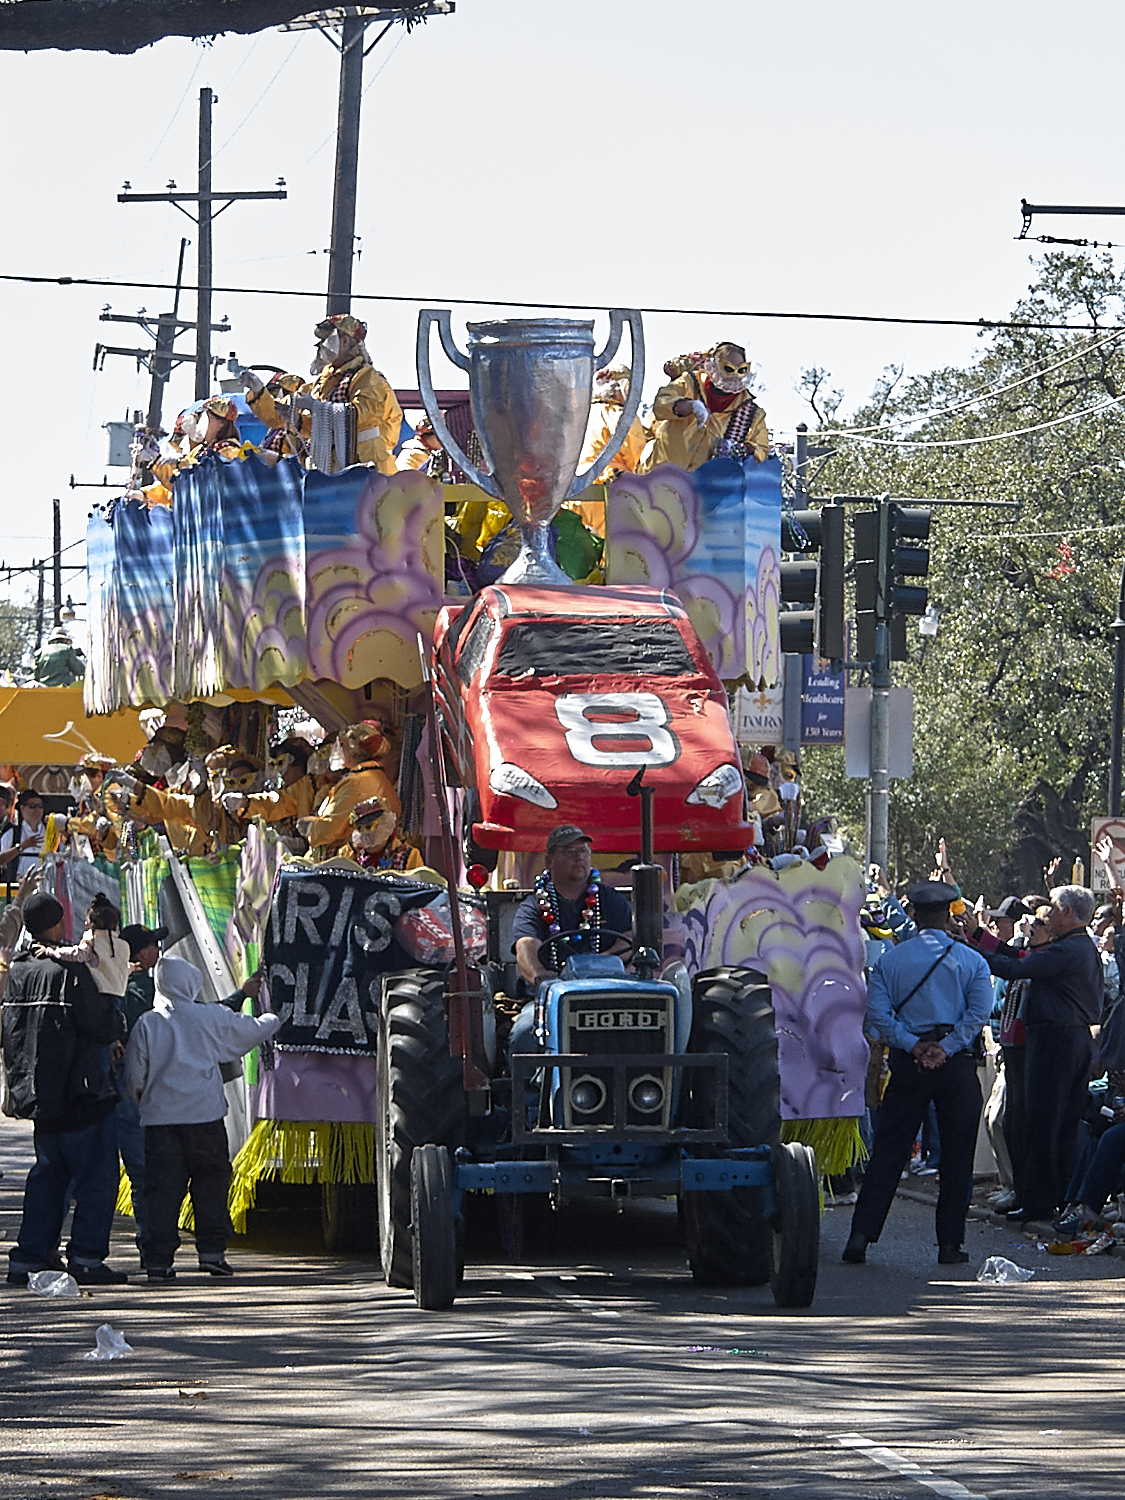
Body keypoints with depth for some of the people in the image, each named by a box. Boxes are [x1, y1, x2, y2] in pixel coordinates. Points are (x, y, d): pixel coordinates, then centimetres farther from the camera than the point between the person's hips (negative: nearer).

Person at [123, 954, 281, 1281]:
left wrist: (139, 1101, 25)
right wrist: (273, 1020, 37)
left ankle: (157, 1258, -4)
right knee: (210, 1181, 10)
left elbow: (134, 1075, 4)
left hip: (158, 1118, 1)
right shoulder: (210, 1018, -1)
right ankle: (211, 1250, 8)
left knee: (161, 1188, 1)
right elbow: (249, 1031, 16)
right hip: (204, 1115, -1)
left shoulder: (146, 1024, 0)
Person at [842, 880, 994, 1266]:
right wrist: (946, 1047, -11)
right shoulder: (971, 961, 1)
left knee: (887, 1151, 4)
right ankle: (949, 1243, 5)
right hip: (957, 1064, -1)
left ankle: (861, 1236, -3)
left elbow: (878, 1013, -5)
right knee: (956, 1155, 6)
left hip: (908, 1062, 1)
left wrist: (913, 1045, -8)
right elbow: (979, 1012, -11)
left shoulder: (890, 960, 5)